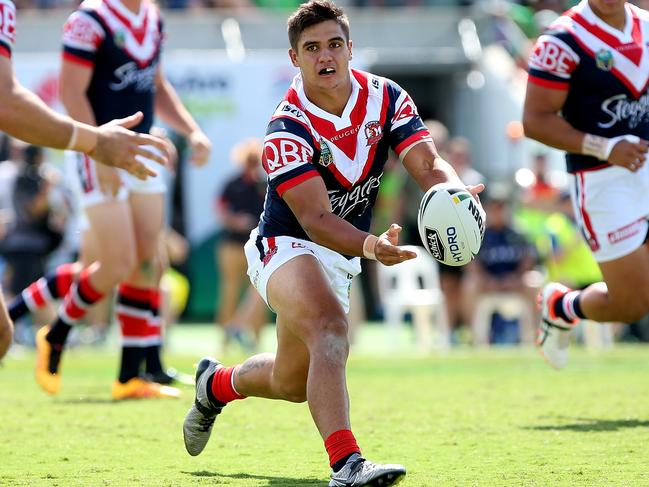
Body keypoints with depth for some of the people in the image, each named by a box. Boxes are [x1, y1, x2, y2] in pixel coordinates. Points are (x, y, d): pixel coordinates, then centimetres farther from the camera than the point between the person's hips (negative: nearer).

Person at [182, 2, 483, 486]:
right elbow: (316, 219, -31)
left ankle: (217, 384, 49)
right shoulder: (287, 130, -24)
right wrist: (371, 245, -50)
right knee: (330, 332, -36)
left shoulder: (386, 98, -9)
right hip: (287, 247, -7)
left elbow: (429, 165, -17)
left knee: (294, 382, 19)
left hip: (340, 260, 7)